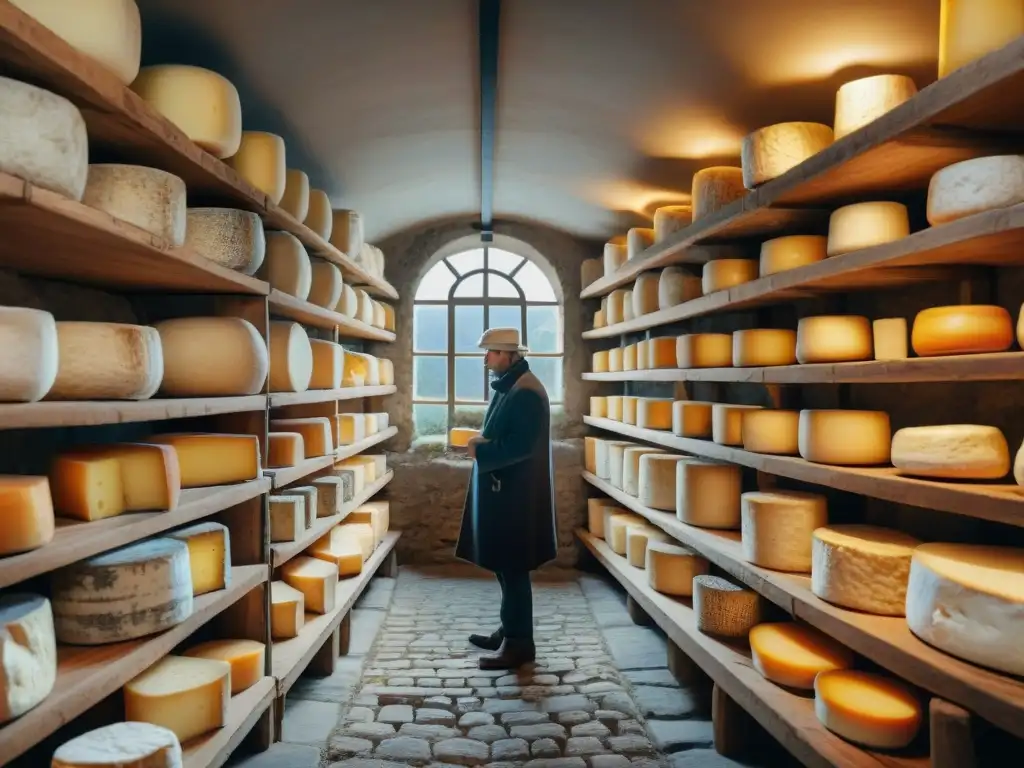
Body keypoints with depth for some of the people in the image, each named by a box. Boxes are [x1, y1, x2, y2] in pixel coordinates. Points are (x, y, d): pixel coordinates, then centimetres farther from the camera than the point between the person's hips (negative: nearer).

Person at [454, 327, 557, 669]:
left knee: (513, 568, -2)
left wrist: (480, 451, -15)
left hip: (516, 493, -10)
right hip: (502, 488, 10)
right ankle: (509, 631, 29)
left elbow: (520, 446, -24)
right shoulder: (508, 386, 13)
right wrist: (482, 441, 1)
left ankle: (519, 643, 9)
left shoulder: (526, 392, -18)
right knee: (504, 565, 17)